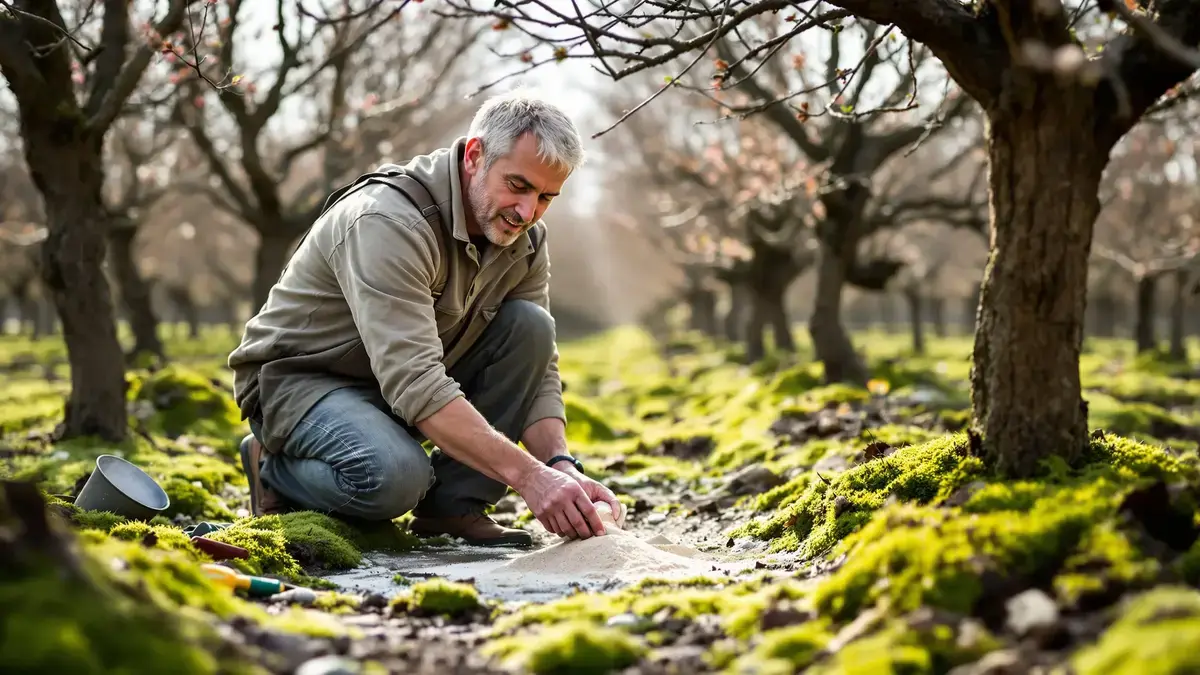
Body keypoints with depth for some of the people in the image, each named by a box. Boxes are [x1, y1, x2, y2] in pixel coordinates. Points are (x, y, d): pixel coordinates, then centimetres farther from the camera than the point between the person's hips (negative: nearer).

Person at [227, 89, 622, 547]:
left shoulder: (525, 240, -5)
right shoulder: (388, 222, -30)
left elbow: (539, 371, -6)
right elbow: (414, 384, -39)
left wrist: (560, 466, -26)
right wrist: (528, 475, -45)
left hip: (410, 376, 7)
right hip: (300, 379, -7)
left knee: (529, 325, -14)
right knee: (395, 475, -37)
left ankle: (452, 506, -9)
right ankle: (276, 468, -3)